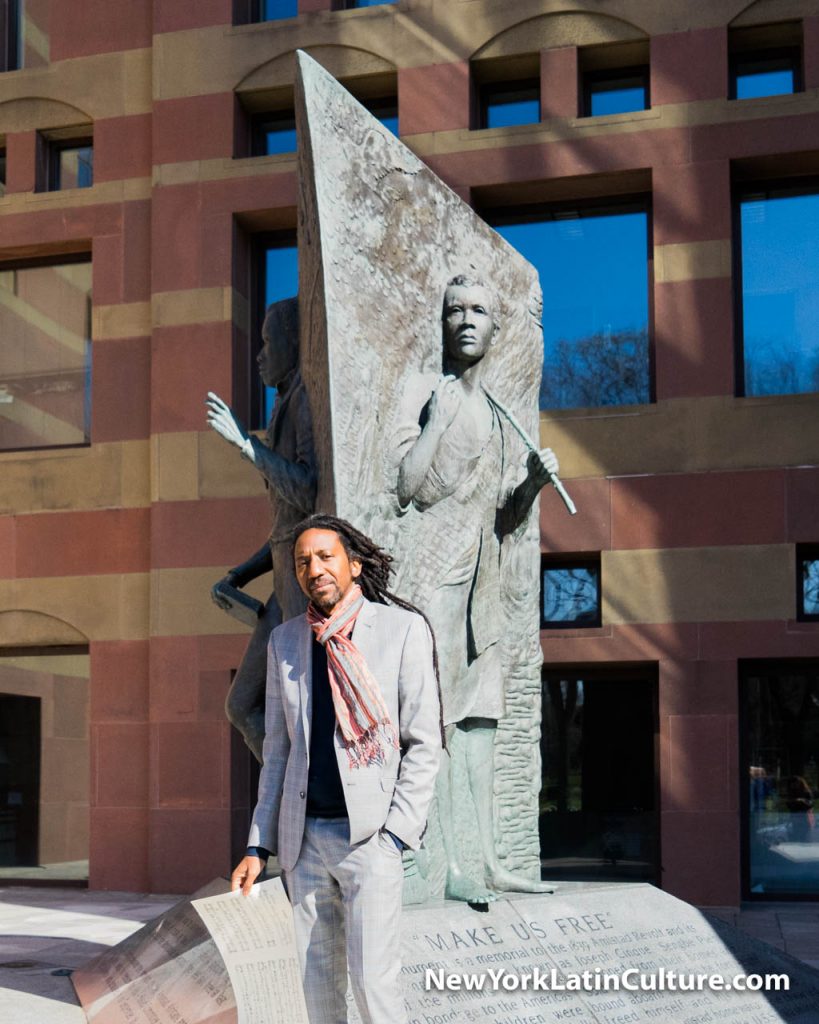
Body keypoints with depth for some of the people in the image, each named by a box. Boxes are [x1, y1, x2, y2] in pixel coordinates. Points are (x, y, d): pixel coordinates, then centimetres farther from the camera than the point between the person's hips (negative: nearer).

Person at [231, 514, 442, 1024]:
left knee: (373, 979, -8)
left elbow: (424, 745, -4)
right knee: (318, 981, 9)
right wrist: (259, 846, 10)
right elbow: (278, 749, 15)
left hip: (370, 834, -4)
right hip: (304, 837, 5)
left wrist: (394, 835, -12)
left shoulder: (404, 629, -3)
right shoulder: (285, 640, 10)